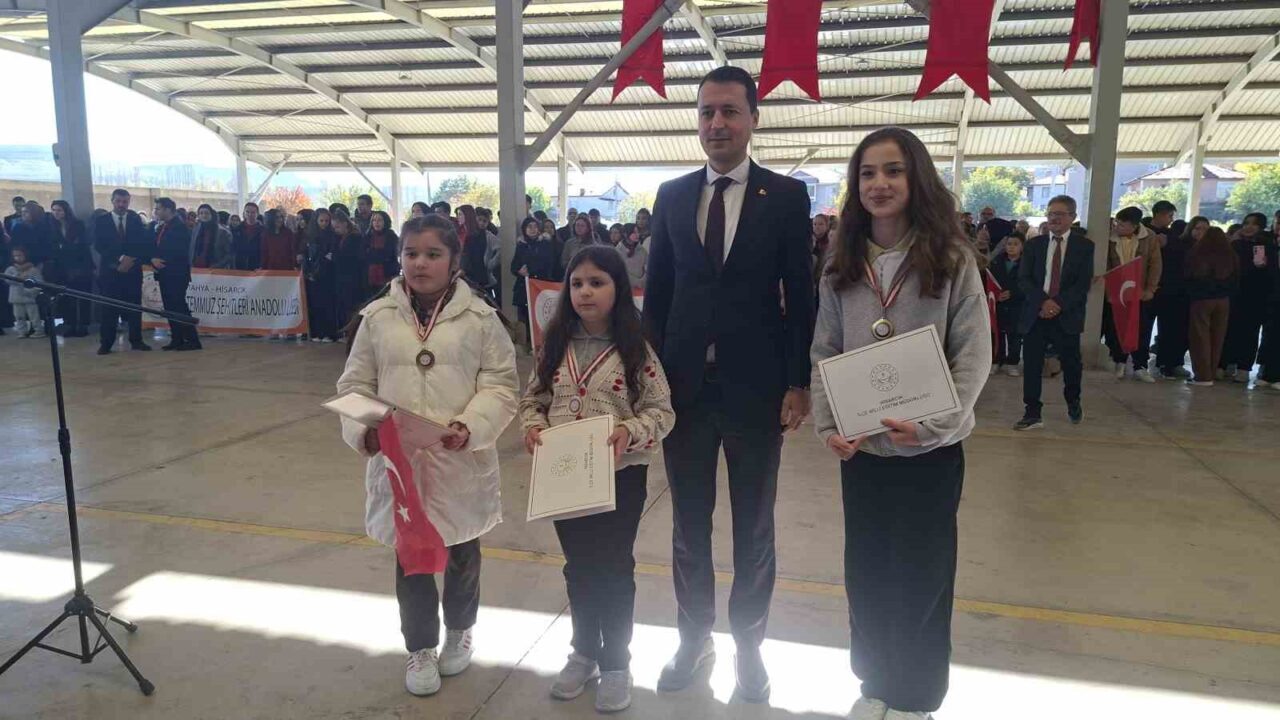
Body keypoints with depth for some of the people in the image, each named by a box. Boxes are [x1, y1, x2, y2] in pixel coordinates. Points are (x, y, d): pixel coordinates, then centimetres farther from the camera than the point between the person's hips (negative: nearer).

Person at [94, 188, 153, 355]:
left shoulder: (136, 220, 8)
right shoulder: (101, 221, 4)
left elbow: (147, 244, 1)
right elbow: (99, 246, -4)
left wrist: (131, 260, -10)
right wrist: (120, 259, -15)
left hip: (132, 270, 1)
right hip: (110, 270, -1)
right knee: (109, 308, -1)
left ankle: (136, 341, 10)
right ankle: (106, 343, 4)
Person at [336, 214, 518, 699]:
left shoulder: (479, 317, -6)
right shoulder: (377, 317, -1)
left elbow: (500, 385, -7)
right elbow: (356, 384, 4)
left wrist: (470, 427, -23)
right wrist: (362, 430, -14)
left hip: (461, 462, -1)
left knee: (462, 553, 18)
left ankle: (459, 631, 43)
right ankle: (420, 647, 33)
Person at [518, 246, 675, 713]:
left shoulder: (635, 348, -9)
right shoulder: (555, 344, 2)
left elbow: (662, 411, -8)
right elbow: (534, 398, 7)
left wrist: (630, 432, -25)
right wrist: (533, 426, -13)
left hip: (621, 475, -3)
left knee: (614, 568, 10)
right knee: (578, 567, 18)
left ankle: (616, 663, 29)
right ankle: (584, 652, 38)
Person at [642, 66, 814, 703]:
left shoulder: (787, 196, -2)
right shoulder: (672, 196, 5)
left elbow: (800, 297, -3)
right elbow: (657, 291, 6)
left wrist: (798, 383, -8)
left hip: (756, 387, -2)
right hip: (685, 384, 3)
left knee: (753, 529, 13)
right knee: (688, 523, 14)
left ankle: (748, 644, 31)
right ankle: (694, 638, 32)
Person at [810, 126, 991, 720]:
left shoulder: (951, 259, -6)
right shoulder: (842, 266, 4)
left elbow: (974, 358, -9)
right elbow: (824, 353, 5)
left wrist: (931, 424, -22)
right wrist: (828, 426, -8)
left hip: (930, 448, -3)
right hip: (860, 447, 3)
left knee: (920, 575, 10)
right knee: (865, 570, 14)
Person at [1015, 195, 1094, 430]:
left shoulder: (1084, 246, 3)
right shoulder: (1034, 244, 8)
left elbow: (1084, 284, -4)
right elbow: (1023, 279, 0)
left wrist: (1058, 303, -17)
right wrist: (1043, 302, -15)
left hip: (1067, 315, -1)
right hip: (1035, 313, 1)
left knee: (1071, 363, 8)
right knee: (1031, 364, -2)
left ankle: (1073, 403, 35)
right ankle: (1033, 413, 6)